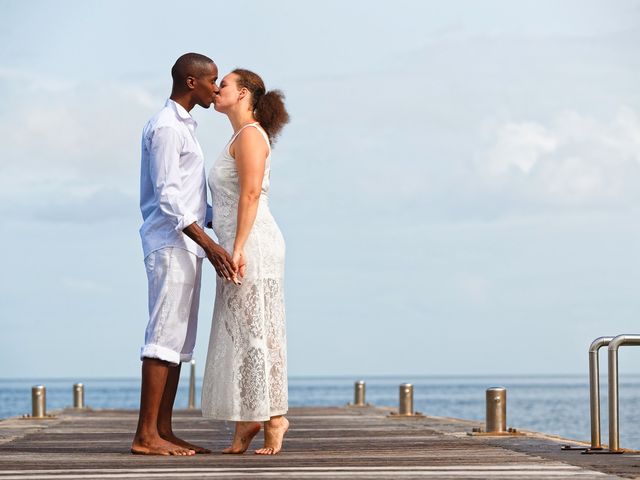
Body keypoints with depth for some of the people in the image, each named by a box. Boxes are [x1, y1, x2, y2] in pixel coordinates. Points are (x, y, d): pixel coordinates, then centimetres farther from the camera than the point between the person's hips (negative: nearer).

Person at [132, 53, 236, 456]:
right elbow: (168, 197, -19)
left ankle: (164, 431, 9)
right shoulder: (165, 127, -11)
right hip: (170, 245, -10)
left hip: (186, 245, 10)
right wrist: (210, 244, -23)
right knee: (165, 336, -11)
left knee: (180, 341, 8)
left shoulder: (183, 127, 20)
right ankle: (146, 435, -12)